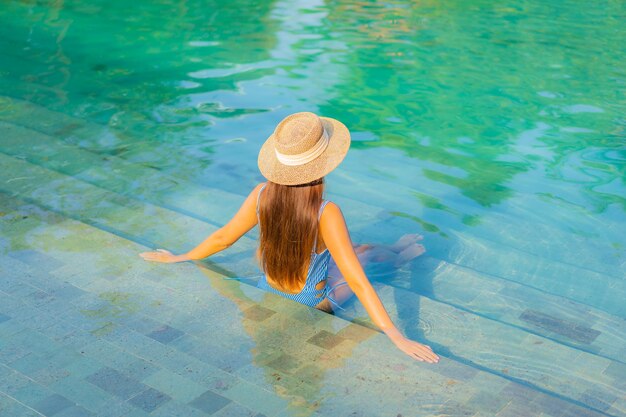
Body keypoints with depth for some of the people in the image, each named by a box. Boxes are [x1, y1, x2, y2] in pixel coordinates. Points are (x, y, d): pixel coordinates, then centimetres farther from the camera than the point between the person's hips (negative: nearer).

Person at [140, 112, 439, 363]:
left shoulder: (262, 194, -21)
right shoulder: (325, 214, -35)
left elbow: (222, 238, -8)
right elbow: (356, 282, -33)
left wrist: (177, 258, 11)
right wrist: (396, 336, -29)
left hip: (269, 295, 4)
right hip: (312, 307, -4)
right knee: (363, 251, 23)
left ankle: (392, 253, 56)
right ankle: (394, 255, 57)